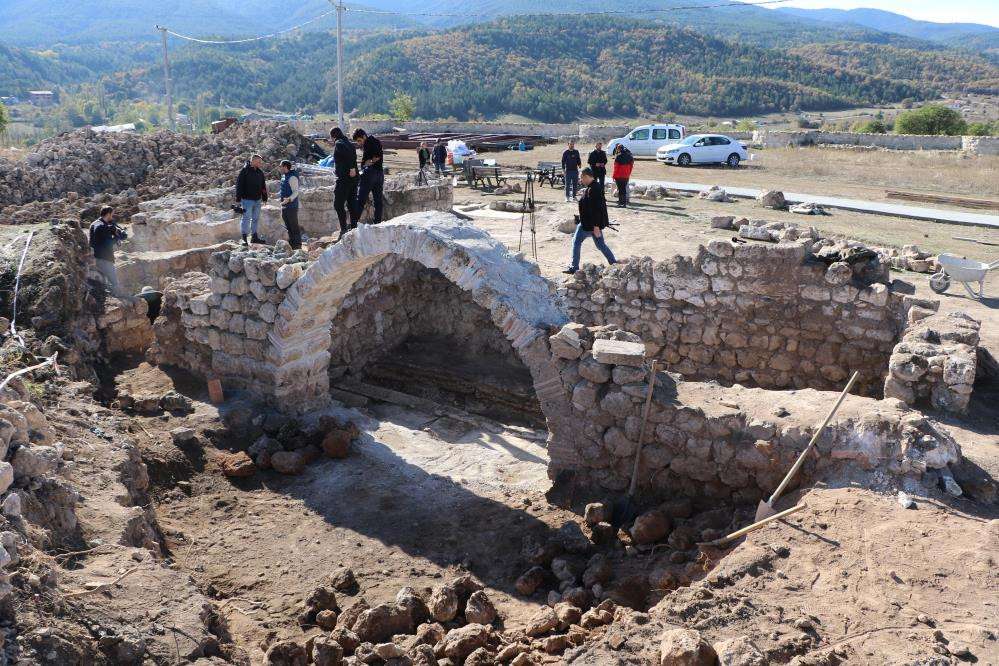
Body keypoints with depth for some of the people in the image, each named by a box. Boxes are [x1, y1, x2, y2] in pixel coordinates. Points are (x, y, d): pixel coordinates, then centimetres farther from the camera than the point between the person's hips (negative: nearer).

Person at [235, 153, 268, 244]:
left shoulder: (260, 172, 12)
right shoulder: (244, 171, -8)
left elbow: (263, 186, 19)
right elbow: (239, 185, -10)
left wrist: (264, 198, 16)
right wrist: (238, 199, -14)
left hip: (257, 200, 7)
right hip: (247, 199, -7)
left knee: (256, 218, 12)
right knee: (246, 218, -8)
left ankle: (254, 237, 21)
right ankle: (244, 238, -4)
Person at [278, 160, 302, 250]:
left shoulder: (292, 177, -15)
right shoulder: (284, 176, 14)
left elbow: (296, 191, -20)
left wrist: (289, 199, -35)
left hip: (291, 206, -10)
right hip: (284, 206, 10)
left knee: (294, 226, -6)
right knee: (288, 227, 13)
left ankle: (297, 245, -2)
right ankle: (291, 244, 20)